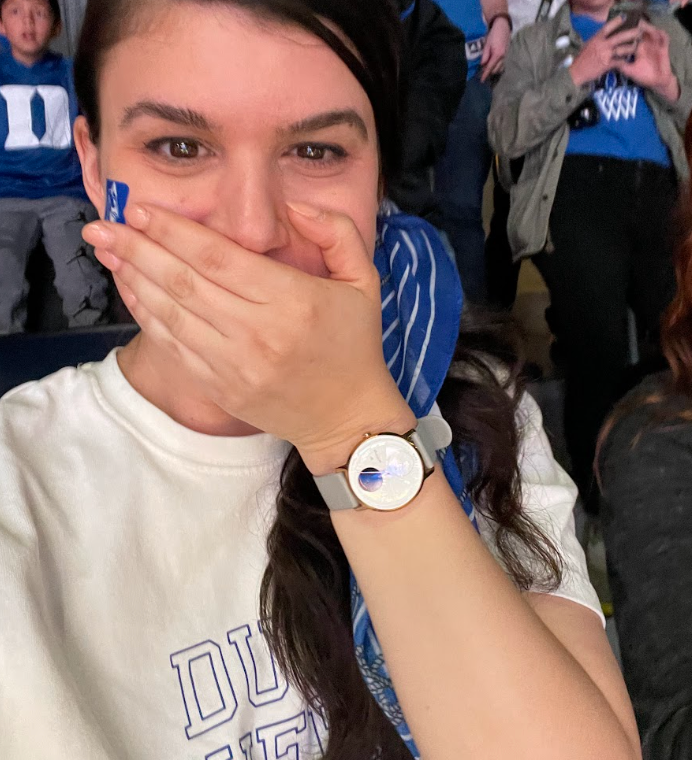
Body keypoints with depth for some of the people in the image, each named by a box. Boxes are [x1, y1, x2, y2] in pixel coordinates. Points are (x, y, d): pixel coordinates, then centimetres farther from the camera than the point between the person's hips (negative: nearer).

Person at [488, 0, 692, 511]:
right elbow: (506, 135, 5)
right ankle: (600, 499, -1)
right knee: (598, 353, -18)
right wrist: (576, 75, -5)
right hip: (580, 189, -2)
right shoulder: (536, 42, 22)